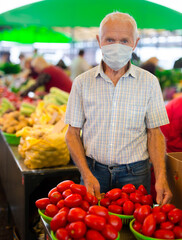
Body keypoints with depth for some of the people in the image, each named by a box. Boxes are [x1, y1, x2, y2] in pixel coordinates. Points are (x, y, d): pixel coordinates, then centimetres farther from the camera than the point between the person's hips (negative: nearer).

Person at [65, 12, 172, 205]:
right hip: (93, 170, 1)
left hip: (134, 173, 0)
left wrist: (161, 177, -12)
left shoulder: (149, 82, -1)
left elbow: (154, 133, 0)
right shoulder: (82, 82, -1)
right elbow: (73, 132, 1)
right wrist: (86, 174, -12)